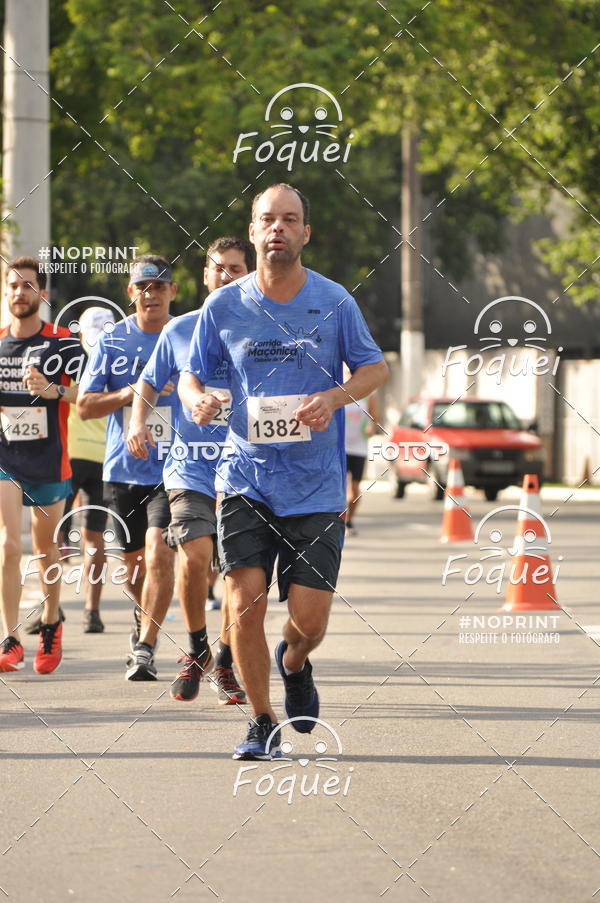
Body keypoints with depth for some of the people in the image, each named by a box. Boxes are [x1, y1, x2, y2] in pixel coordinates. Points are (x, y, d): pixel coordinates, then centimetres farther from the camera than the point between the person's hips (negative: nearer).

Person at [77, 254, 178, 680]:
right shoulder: (112, 341, 4)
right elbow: (84, 406, 0)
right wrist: (132, 393, -13)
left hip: (173, 469, -3)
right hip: (123, 469, 3)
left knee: (159, 553, -19)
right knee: (134, 560, 13)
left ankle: (145, 647, -14)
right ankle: (145, 624, 41)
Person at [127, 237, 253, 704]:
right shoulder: (180, 330, 7)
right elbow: (149, 383, 18)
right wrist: (139, 421, 0)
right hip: (191, 466, 0)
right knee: (195, 555, -18)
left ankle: (225, 662, 19)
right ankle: (197, 649, 5)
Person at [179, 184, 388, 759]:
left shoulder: (334, 302, -2)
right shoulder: (223, 307, 0)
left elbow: (374, 367, 7)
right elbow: (191, 375, 10)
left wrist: (335, 397, -13)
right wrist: (198, 398, -14)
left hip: (316, 484, 0)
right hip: (246, 479, 0)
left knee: (308, 618, -3)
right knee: (245, 602, -11)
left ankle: (294, 665, 35)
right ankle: (262, 723, 8)